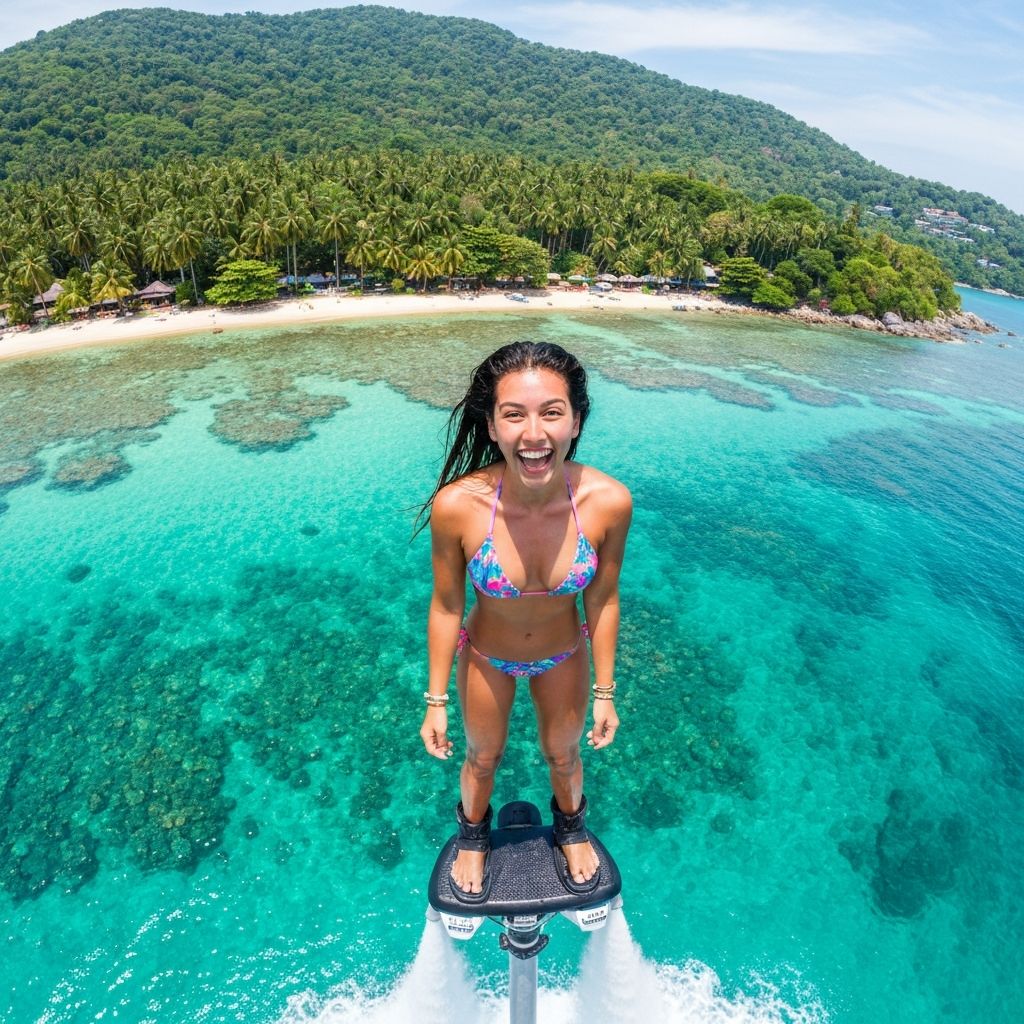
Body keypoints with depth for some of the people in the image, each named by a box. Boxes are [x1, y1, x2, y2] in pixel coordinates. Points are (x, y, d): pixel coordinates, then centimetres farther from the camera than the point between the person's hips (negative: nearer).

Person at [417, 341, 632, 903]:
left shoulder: (609, 501, -30)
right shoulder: (457, 505, -33)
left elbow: (603, 599, -13)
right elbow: (446, 607, -17)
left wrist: (604, 692, -2)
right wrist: (436, 701, -6)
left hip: (565, 656, 1)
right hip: (486, 658, 0)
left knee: (563, 755, 28)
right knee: (482, 758, 27)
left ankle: (571, 828, 66)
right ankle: (473, 836, 64)